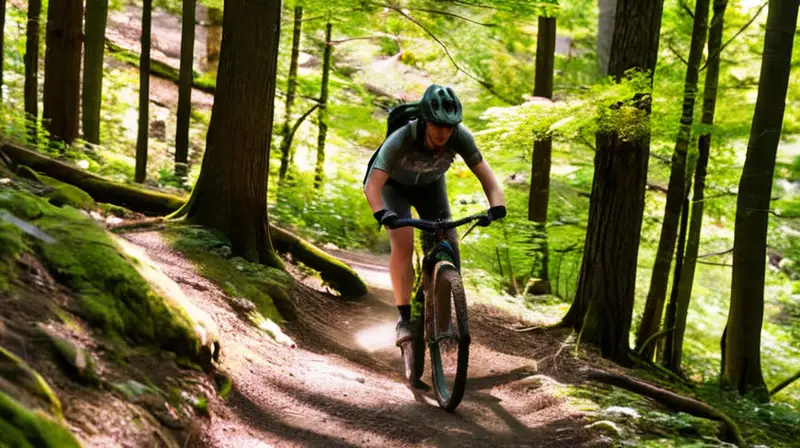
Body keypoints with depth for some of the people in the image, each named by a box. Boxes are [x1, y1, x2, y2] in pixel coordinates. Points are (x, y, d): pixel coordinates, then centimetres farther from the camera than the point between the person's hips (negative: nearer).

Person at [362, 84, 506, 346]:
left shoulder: (460, 136, -31)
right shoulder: (401, 140, -40)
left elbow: (485, 173, -28)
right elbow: (373, 184, -45)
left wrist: (496, 206, -46)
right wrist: (382, 214, -64)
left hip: (431, 186, 3)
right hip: (395, 185, -3)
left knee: (448, 243, -12)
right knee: (403, 241, -25)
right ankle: (404, 318, -18)